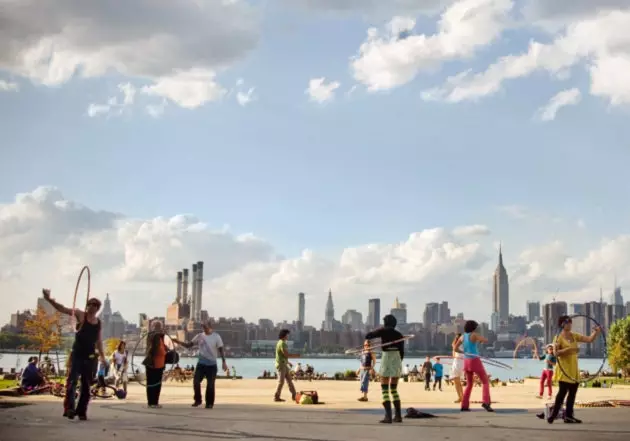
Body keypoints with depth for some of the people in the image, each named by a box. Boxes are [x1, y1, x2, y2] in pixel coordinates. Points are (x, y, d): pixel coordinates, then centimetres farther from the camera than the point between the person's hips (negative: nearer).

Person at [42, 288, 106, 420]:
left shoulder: (98, 322, 9)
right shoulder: (80, 315, -4)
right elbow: (62, 309, -15)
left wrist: (102, 355, 16)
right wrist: (49, 299, -30)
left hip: (90, 357, 5)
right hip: (77, 354, -4)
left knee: (86, 385, 7)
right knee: (72, 381, -17)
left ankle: (81, 411, 15)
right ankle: (69, 408, -25)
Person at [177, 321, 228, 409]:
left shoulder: (216, 337, -6)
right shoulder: (199, 336, 2)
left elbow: (221, 350, -4)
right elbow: (188, 345, 6)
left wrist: (223, 362, -10)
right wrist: (178, 342, -7)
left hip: (212, 365, -3)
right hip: (201, 364, 3)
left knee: (210, 385, 0)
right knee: (196, 382, -4)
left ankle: (209, 403, 12)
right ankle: (197, 400, 14)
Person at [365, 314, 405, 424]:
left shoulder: (384, 330, 2)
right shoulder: (399, 335, 13)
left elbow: (368, 335, 7)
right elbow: (402, 352, 13)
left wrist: (367, 340, 30)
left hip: (386, 358, -5)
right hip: (398, 360, 5)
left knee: (384, 390, -1)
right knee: (394, 389, 16)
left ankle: (388, 416, -12)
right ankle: (398, 415, 9)